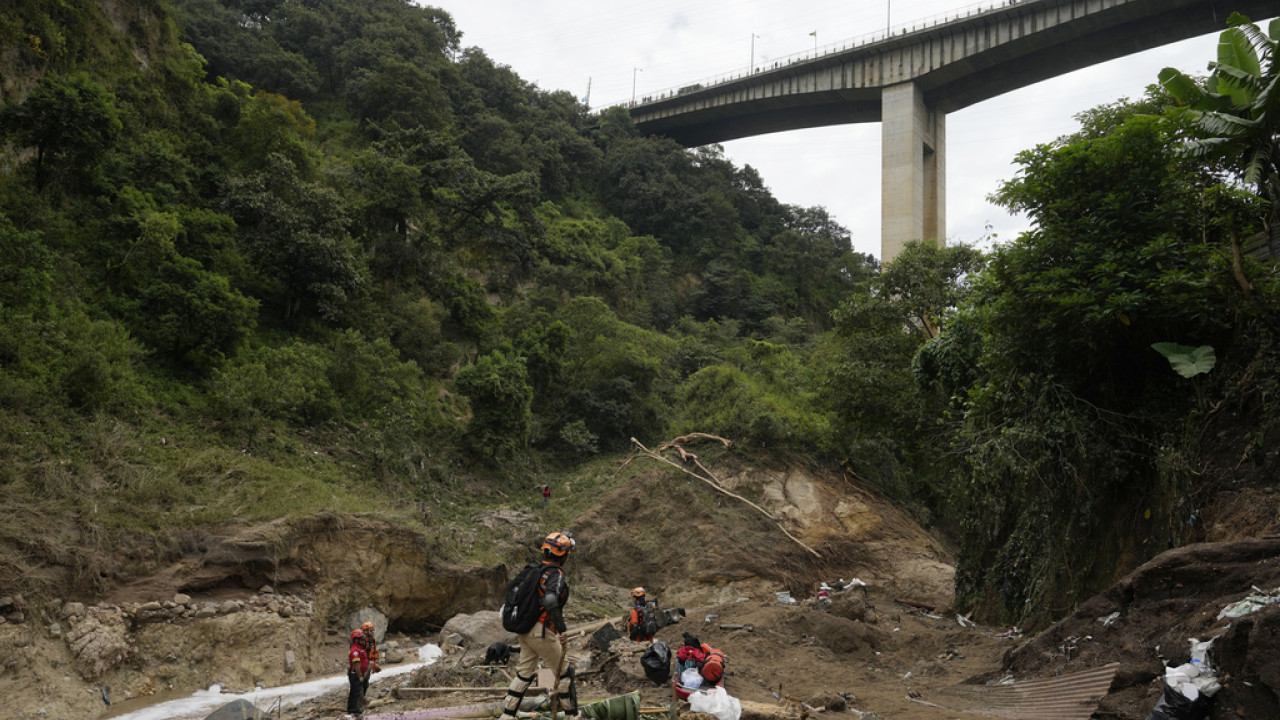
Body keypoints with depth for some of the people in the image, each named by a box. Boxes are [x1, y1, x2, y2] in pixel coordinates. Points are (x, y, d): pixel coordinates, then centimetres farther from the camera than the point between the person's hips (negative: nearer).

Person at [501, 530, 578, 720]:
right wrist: (563, 630, -29)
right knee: (564, 673, 9)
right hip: (542, 633, -8)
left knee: (524, 674, 16)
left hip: (525, 630, 8)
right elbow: (550, 601, -35)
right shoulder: (556, 575, -17)